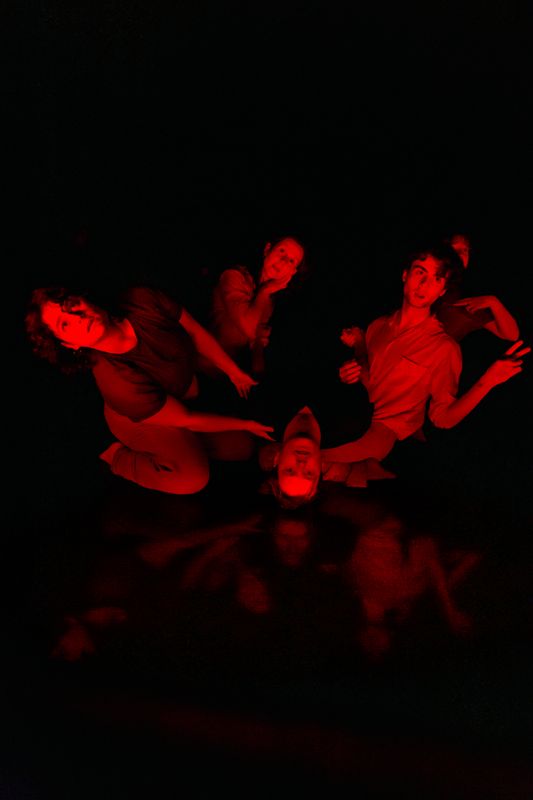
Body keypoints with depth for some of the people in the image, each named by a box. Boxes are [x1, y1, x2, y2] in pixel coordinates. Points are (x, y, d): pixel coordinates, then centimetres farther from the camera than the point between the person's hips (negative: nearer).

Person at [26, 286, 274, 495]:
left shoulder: (142, 300, -33)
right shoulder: (116, 381, -42)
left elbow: (196, 332, -11)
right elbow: (186, 419, -28)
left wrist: (233, 371, -3)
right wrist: (245, 424, -17)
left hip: (189, 388, 5)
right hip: (141, 420, -5)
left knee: (241, 448, 0)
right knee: (193, 476, -25)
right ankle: (118, 457, -3)